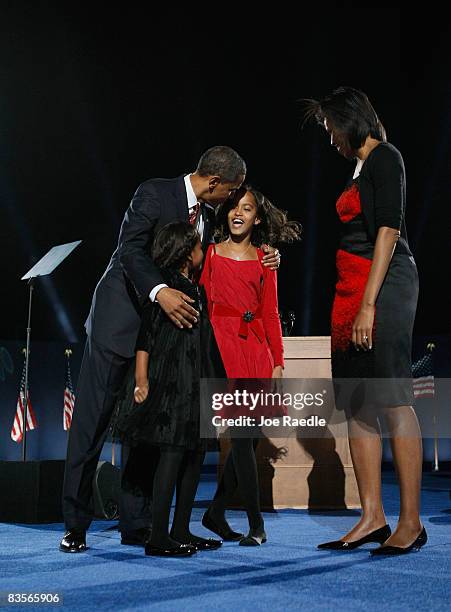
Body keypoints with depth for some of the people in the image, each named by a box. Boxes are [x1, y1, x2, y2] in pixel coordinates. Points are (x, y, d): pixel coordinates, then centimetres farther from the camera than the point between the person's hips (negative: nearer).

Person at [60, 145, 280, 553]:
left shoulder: (209, 214, 11)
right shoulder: (154, 193, -11)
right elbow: (131, 248, -22)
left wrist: (258, 263, 0)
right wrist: (160, 291, -37)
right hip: (120, 319, -7)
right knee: (92, 421, -3)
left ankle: (136, 524, 13)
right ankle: (76, 526, 5)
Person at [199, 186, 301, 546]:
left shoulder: (264, 259, 13)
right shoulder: (211, 252, 7)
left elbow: (271, 314, 12)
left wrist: (278, 362, 6)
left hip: (256, 347, 4)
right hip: (222, 343, -3)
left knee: (250, 435, 2)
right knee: (242, 433, -9)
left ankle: (216, 512, 18)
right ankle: (256, 523, -2)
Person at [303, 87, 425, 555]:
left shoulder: (384, 157, -4)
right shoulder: (361, 167, 22)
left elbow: (388, 231, -14)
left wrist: (369, 304, -20)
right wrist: (355, 304, 16)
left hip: (383, 284, -9)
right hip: (351, 288, 9)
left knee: (393, 401, -9)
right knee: (357, 406, 4)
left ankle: (411, 522, -5)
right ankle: (373, 517, 7)